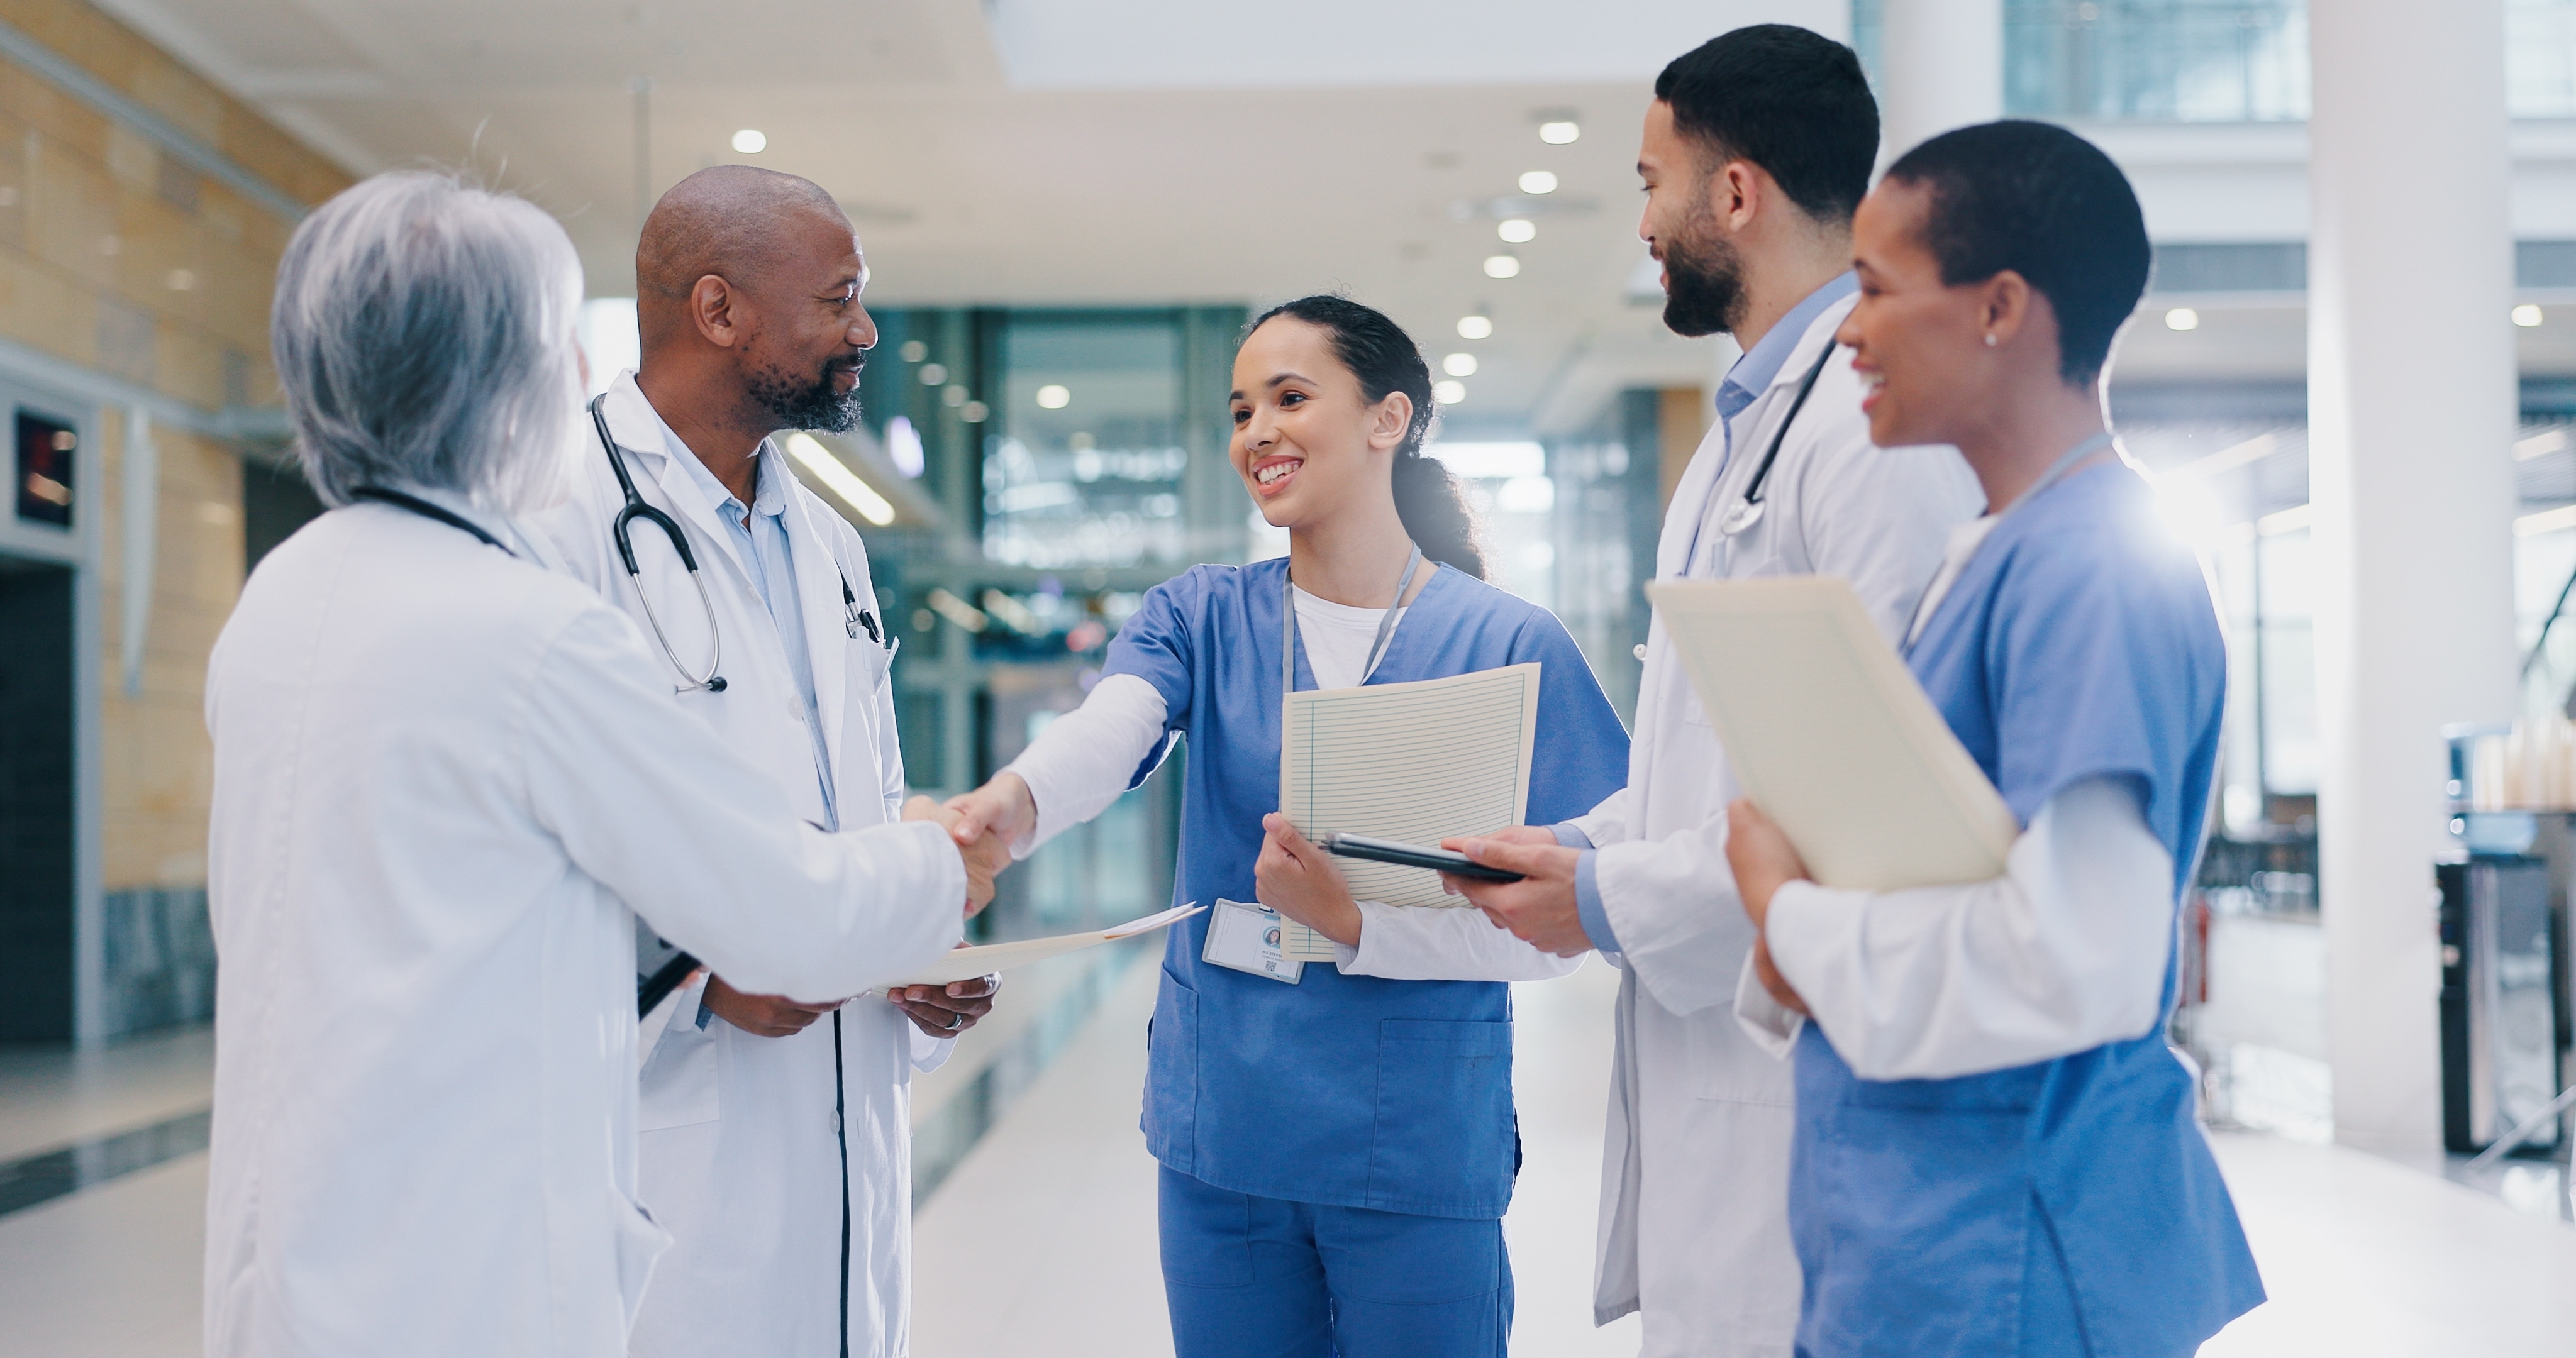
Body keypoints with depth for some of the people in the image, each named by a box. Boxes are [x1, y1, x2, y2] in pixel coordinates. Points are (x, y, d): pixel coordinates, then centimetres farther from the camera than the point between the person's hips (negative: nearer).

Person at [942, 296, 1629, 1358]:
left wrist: (1354, 918, -22)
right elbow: (1108, 729, -19)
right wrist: (1011, 803, -40)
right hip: (1221, 1138, 3)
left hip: (1419, 1149, -3)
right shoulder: (1201, 616, 3)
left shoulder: (1511, 643, -6)